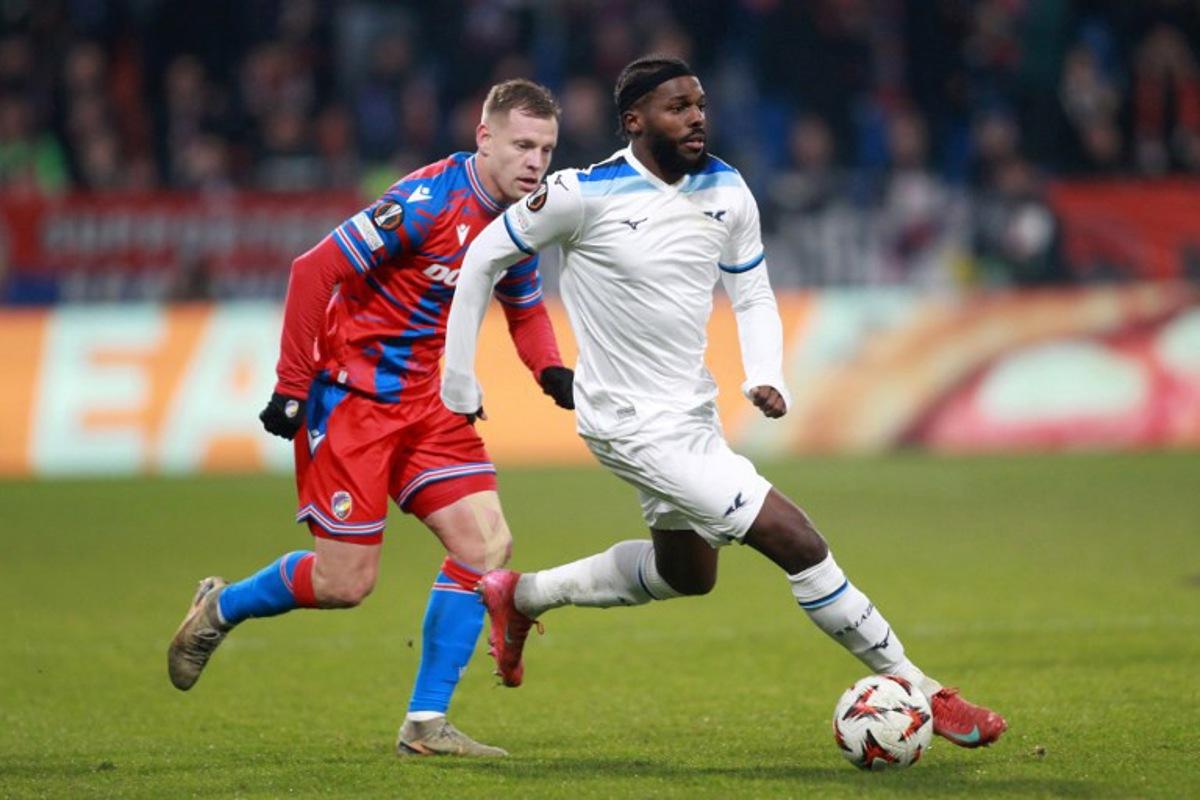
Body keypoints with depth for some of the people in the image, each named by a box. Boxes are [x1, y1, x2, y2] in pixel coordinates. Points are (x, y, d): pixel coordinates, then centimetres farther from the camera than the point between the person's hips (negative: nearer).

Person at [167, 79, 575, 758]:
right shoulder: (428, 202, -21)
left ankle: (427, 725, 1)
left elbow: (525, 308, 21)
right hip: (351, 395, -8)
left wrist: (552, 371, -1)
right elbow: (315, 270, -19)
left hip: (426, 402, 8)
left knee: (487, 545, -6)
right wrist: (292, 386, -18)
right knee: (345, 582, -6)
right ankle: (220, 610, 23)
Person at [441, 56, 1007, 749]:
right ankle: (920, 693, -6)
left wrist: (765, 377, -9)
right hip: (636, 425, -8)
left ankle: (520, 597, 43)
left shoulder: (727, 191, -1)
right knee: (797, 542, -15)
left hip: (693, 410, 8)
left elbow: (753, 297, 11)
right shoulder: (585, 195, -18)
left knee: (687, 572, 28)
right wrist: (460, 378, -2)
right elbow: (485, 259, -5)